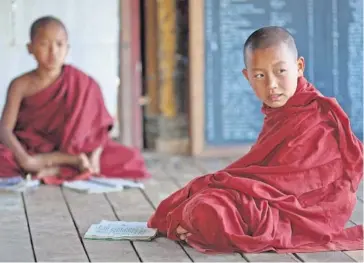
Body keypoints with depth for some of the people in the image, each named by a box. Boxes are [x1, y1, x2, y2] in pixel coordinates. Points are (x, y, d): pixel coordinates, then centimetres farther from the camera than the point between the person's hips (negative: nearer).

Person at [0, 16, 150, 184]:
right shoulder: (21, 85, -5)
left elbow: (98, 128, -7)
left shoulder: (83, 84, -4)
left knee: (130, 158, -20)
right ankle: (72, 161, -26)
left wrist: (94, 157, -27)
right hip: (31, 151, -1)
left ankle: (57, 169, -23)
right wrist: (25, 160, -34)